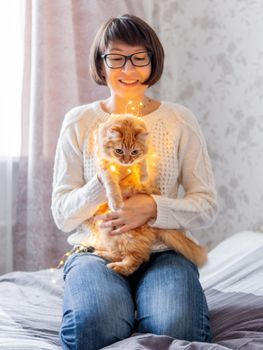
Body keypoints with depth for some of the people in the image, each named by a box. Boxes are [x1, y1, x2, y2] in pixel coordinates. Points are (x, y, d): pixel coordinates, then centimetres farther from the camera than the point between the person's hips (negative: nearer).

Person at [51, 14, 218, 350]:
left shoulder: (180, 120, 5)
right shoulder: (79, 122, 4)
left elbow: (207, 205, 2)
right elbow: (63, 215, 2)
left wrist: (153, 207, -17)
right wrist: (103, 181, -17)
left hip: (163, 252, 1)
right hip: (96, 251, 0)